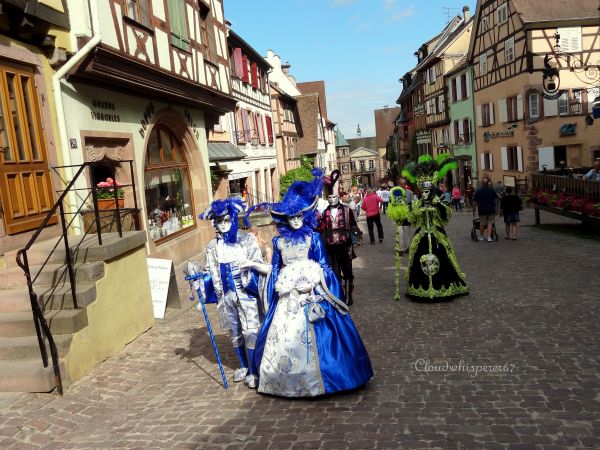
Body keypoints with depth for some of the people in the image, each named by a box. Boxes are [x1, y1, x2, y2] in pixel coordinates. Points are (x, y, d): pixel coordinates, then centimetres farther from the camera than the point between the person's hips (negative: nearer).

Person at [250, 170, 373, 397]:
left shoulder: (313, 237, 0)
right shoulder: (278, 241, 6)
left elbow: (323, 266, 0)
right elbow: (275, 269, 11)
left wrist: (325, 290, -7)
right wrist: (274, 292, 8)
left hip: (311, 293, -2)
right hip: (287, 296, 3)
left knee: (311, 336, 0)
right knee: (283, 337, 5)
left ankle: (313, 379, 15)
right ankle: (288, 380, 20)